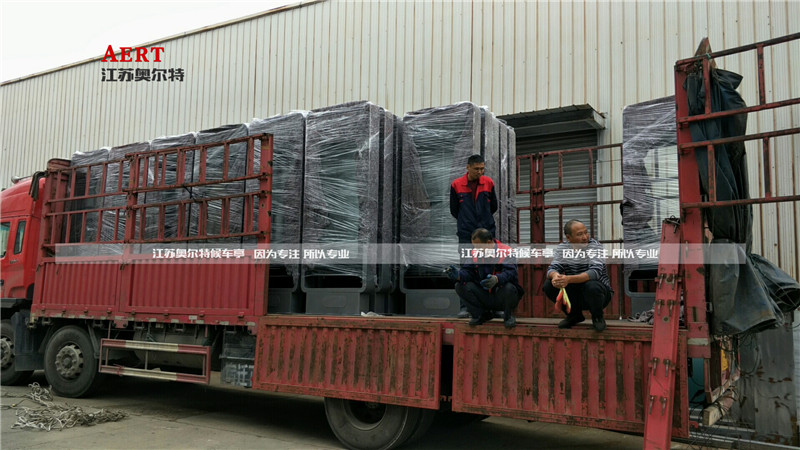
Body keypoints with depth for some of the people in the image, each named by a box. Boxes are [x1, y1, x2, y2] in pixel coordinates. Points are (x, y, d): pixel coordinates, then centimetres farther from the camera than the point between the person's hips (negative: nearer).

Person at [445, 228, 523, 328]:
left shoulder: (506, 252, -15)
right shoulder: (475, 253, 1)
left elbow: (510, 272, -30)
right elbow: (468, 271, -6)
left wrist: (497, 279, -51)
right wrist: (458, 275, -30)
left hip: (501, 297, -4)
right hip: (484, 297, 5)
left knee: (509, 287, -37)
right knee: (460, 286, -13)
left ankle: (508, 316, -4)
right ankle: (482, 314, 6)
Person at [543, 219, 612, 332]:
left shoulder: (595, 246, -15)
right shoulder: (562, 248, -2)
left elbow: (595, 271, -30)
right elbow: (552, 268, -11)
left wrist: (569, 279, -46)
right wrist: (555, 275, -39)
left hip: (599, 292, -4)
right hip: (574, 295, 4)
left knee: (592, 286, -36)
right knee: (549, 284, -17)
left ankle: (597, 317, -2)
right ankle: (574, 314, 8)